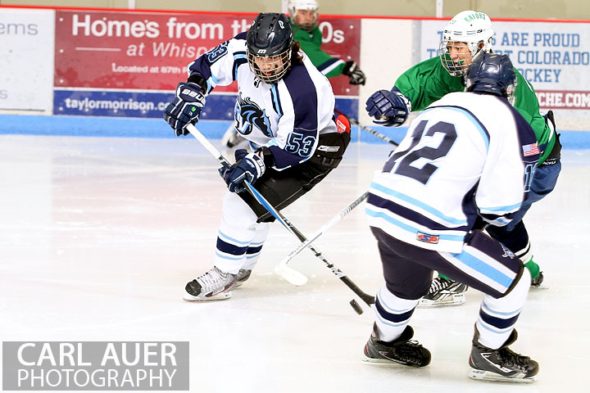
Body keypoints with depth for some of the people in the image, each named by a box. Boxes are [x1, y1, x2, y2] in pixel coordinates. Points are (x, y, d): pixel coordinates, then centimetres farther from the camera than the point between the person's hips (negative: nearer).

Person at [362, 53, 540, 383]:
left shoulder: (440, 105, 20)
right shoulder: (507, 118, -2)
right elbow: (500, 206, -8)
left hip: (381, 208, 8)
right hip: (426, 227, -8)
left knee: (407, 282, 38)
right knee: (513, 280, 8)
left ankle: (385, 342, 58)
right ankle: (489, 355, 21)